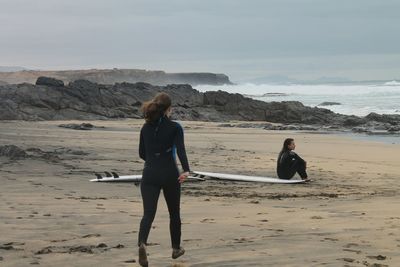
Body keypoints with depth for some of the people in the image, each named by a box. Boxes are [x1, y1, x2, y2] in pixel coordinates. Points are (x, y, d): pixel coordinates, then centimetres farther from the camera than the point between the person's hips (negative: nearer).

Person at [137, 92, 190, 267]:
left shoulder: (146, 127, 7)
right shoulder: (174, 127, -4)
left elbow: (142, 153, 14)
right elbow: (180, 150, -18)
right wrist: (186, 170, -26)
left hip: (149, 174, 2)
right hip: (169, 174, -2)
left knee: (148, 213, -6)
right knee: (174, 213, 18)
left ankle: (142, 243, -34)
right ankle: (176, 248, 30)